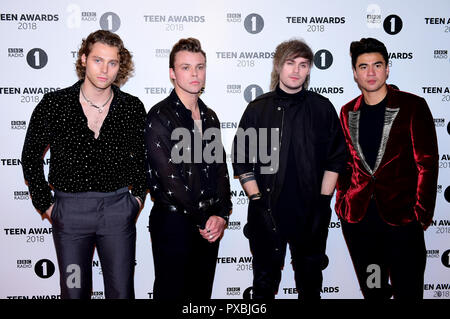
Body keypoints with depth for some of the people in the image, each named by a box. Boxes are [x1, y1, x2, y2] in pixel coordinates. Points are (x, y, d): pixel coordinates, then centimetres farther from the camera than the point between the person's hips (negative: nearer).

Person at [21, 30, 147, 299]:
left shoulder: (132, 108, -1)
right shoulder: (53, 104, -4)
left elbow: (142, 156, 14)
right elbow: (31, 157, 6)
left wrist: (138, 196, 7)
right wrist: (45, 205, 3)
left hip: (118, 209, 1)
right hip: (69, 211, 0)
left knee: (122, 292, 8)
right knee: (74, 292, 11)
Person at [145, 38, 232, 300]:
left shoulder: (210, 117, 12)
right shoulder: (160, 116, -10)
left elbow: (220, 168, 9)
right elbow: (169, 177, -16)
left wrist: (221, 215, -4)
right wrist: (202, 219, -13)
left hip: (210, 226, 6)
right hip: (173, 222, -6)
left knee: (203, 291, 16)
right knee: (172, 292, 7)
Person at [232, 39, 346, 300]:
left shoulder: (323, 109, 3)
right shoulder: (258, 109, 1)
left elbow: (335, 160, 4)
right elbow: (242, 161, 1)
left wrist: (324, 201, -3)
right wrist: (257, 201, -6)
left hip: (311, 215, 1)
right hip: (267, 214, 0)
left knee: (311, 283, 16)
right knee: (265, 280, 13)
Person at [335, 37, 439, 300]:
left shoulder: (412, 106, -1)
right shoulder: (348, 112, 11)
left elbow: (427, 163, -3)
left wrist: (422, 213, -8)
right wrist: (343, 201, 8)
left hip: (401, 216, -3)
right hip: (357, 217, 4)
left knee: (408, 291, 4)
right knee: (371, 290, 14)